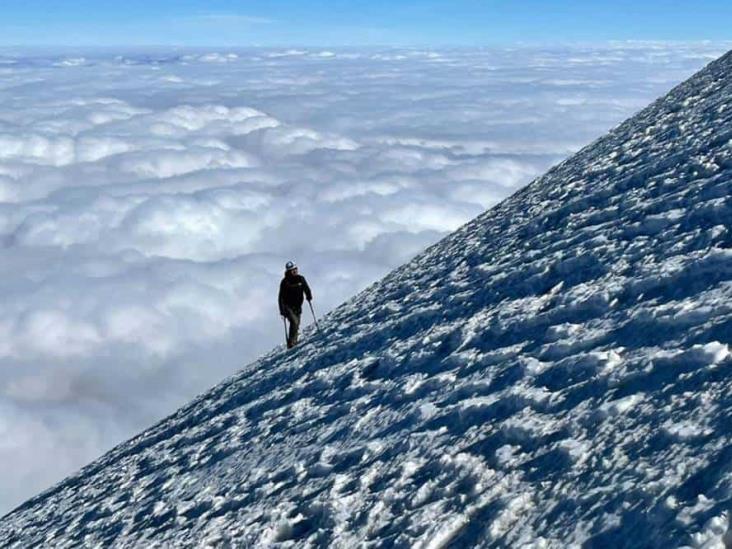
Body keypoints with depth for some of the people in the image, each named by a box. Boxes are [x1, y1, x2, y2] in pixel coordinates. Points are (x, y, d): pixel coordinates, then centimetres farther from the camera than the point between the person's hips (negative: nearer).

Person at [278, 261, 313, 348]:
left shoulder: (301, 279, 2)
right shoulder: (285, 282, -9)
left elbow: (306, 288, 14)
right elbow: (281, 297, -9)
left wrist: (309, 296, -8)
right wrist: (282, 310, -16)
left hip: (297, 307, 5)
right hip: (288, 307, -5)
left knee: (297, 325, 7)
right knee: (294, 321, -22)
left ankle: (294, 343, 21)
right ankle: (291, 343, -18)